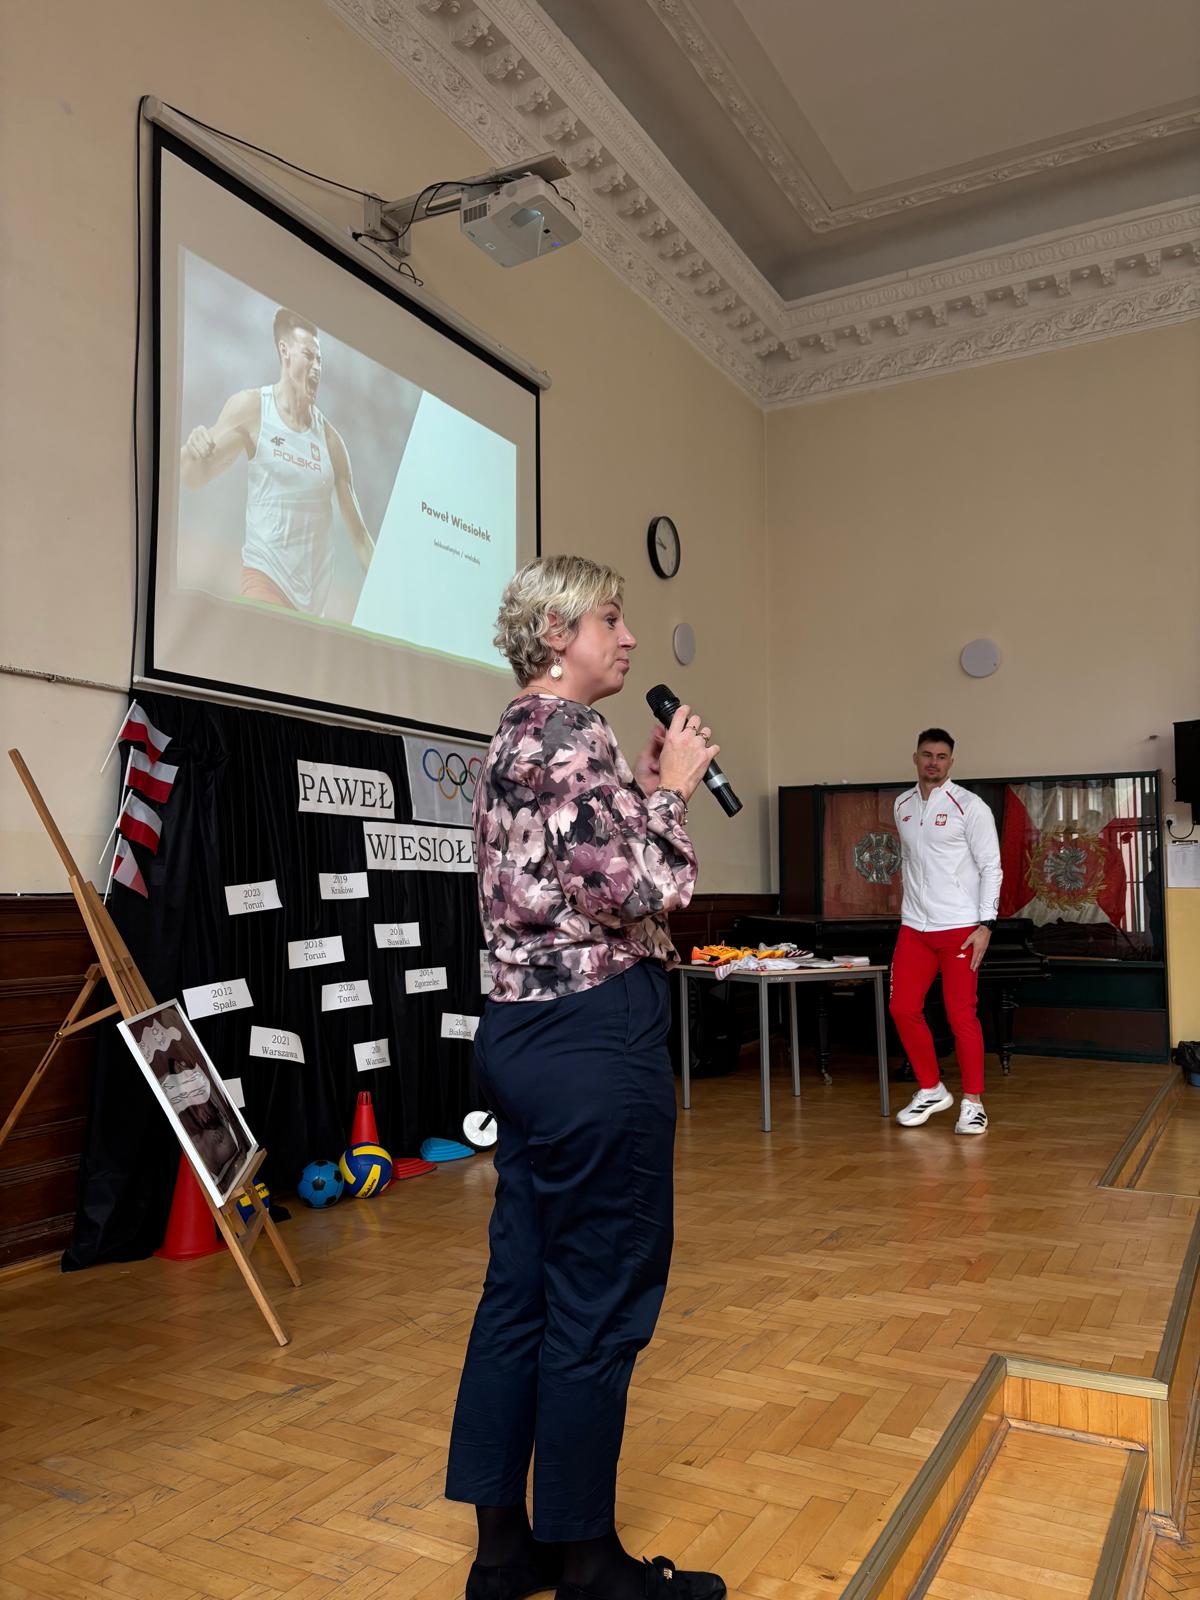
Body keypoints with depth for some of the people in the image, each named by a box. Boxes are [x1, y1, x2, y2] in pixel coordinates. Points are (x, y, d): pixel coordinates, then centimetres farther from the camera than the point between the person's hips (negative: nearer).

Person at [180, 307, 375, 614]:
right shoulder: (250, 408, -2)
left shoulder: (330, 439, 4)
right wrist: (192, 451, -21)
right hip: (266, 573, -3)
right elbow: (192, 478, 3)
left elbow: (358, 534, 8)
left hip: (315, 588, 4)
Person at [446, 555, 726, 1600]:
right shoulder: (573, 733, -14)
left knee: (522, 1285, 15)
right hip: (595, 1036, -10)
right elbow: (643, 890, -20)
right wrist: (672, 789, -6)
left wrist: (645, 789, 15)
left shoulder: (513, 737, 16)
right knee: (602, 1302, 3)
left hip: (525, 1031, 10)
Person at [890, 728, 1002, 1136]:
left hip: (959, 927, -5)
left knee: (961, 1015, -3)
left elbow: (991, 868, -8)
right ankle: (931, 1090, 20)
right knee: (903, 1009, 3)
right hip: (913, 928, 5)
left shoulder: (970, 807, -6)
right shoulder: (902, 805, 10)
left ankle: (972, 1102, 11)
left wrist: (985, 924, -15)